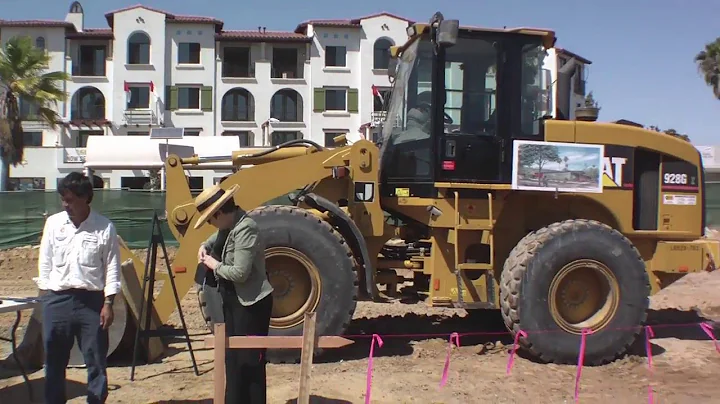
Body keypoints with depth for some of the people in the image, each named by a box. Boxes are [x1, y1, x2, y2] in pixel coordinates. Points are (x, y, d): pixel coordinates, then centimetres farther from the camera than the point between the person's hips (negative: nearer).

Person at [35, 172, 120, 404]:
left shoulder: (104, 227, -5)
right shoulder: (53, 223, 5)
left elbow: (112, 268, -3)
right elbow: (45, 262, 11)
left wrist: (108, 303, -7)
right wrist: (44, 294, 7)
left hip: (91, 300, -3)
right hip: (56, 300, 3)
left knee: (96, 359, 3)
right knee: (54, 360, 10)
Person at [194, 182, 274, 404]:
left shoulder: (246, 229, -23)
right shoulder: (229, 226, 5)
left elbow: (239, 273, -28)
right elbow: (217, 238, 30)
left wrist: (214, 265, -13)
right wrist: (205, 247, 9)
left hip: (252, 303, -10)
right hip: (233, 300, 10)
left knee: (251, 361, -2)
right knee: (233, 358, 18)